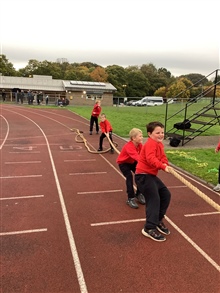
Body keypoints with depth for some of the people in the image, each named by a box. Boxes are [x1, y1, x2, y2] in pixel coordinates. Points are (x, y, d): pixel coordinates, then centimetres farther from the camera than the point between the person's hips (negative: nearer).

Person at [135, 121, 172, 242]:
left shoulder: (159, 144, 14)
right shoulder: (151, 144, -18)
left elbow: (163, 157, 8)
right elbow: (151, 159, -33)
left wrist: (165, 164, -14)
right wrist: (163, 166, -42)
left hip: (151, 175, 10)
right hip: (143, 175, -10)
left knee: (166, 194, 14)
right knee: (154, 199, -14)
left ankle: (158, 220, 27)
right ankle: (149, 228, -7)